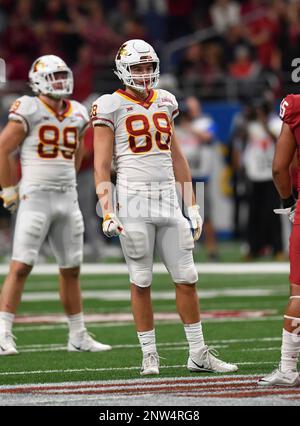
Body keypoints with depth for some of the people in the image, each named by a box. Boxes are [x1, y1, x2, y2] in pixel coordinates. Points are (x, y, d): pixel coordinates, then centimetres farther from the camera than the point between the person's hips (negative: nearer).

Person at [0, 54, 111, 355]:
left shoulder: (77, 114, 10)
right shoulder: (29, 111, -9)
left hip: (68, 198, 6)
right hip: (35, 198, -6)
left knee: (71, 270, 11)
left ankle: (78, 337, 19)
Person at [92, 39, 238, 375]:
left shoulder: (164, 102, 13)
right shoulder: (111, 106, -3)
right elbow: (101, 166, -5)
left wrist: (191, 206, 15)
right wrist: (107, 212, -14)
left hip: (168, 200, 5)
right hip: (134, 202, -5)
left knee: (186, 278, 4)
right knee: (141, 281, 1)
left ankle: (198, 354, 10)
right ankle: (149, 356, 8)